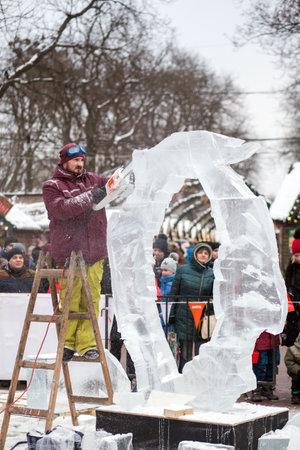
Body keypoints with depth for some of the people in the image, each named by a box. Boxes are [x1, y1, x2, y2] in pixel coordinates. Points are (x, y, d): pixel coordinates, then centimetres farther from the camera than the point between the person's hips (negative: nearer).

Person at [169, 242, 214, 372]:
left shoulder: (211, 274, 7)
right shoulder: (182, 270, 3)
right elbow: (173, 293, 5)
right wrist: (171, 314, 0)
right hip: (184, 318, -2)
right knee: (185, 353, -1)